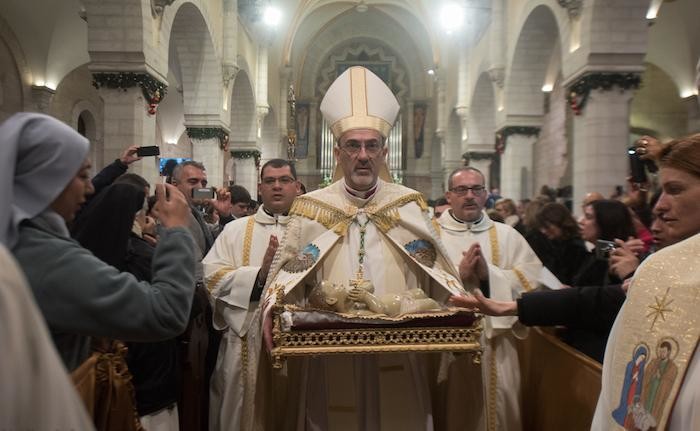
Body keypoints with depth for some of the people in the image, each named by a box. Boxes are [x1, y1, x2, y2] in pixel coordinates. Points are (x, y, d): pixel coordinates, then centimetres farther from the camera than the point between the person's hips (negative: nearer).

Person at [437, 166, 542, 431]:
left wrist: (489, 274, -17)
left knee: (496, 405, 9)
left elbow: (534, 279, -5)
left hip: (495, 343, 2)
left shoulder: (507, 236, 7)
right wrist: (458, 275, -20)